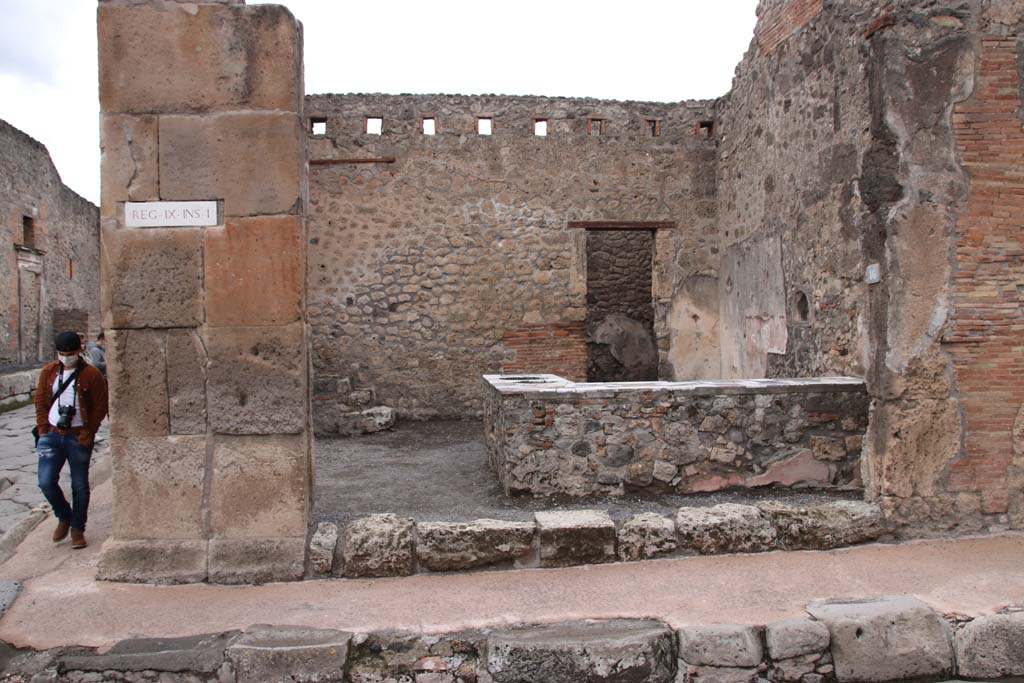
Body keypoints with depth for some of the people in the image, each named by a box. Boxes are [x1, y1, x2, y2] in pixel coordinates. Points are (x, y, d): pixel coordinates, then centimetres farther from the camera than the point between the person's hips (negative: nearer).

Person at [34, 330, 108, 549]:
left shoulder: (91, 375, -5)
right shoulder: (48, 372, 6)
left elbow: (100, 407, -4)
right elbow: (41, 401, 10)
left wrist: (88, 434, -8)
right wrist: (43, 430, 1)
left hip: (78, 438, -3)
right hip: (52, 435, 3)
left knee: (80, 486, 4)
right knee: (46, 482, -5)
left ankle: (77, 530, 17)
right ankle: (64, 517, 21)